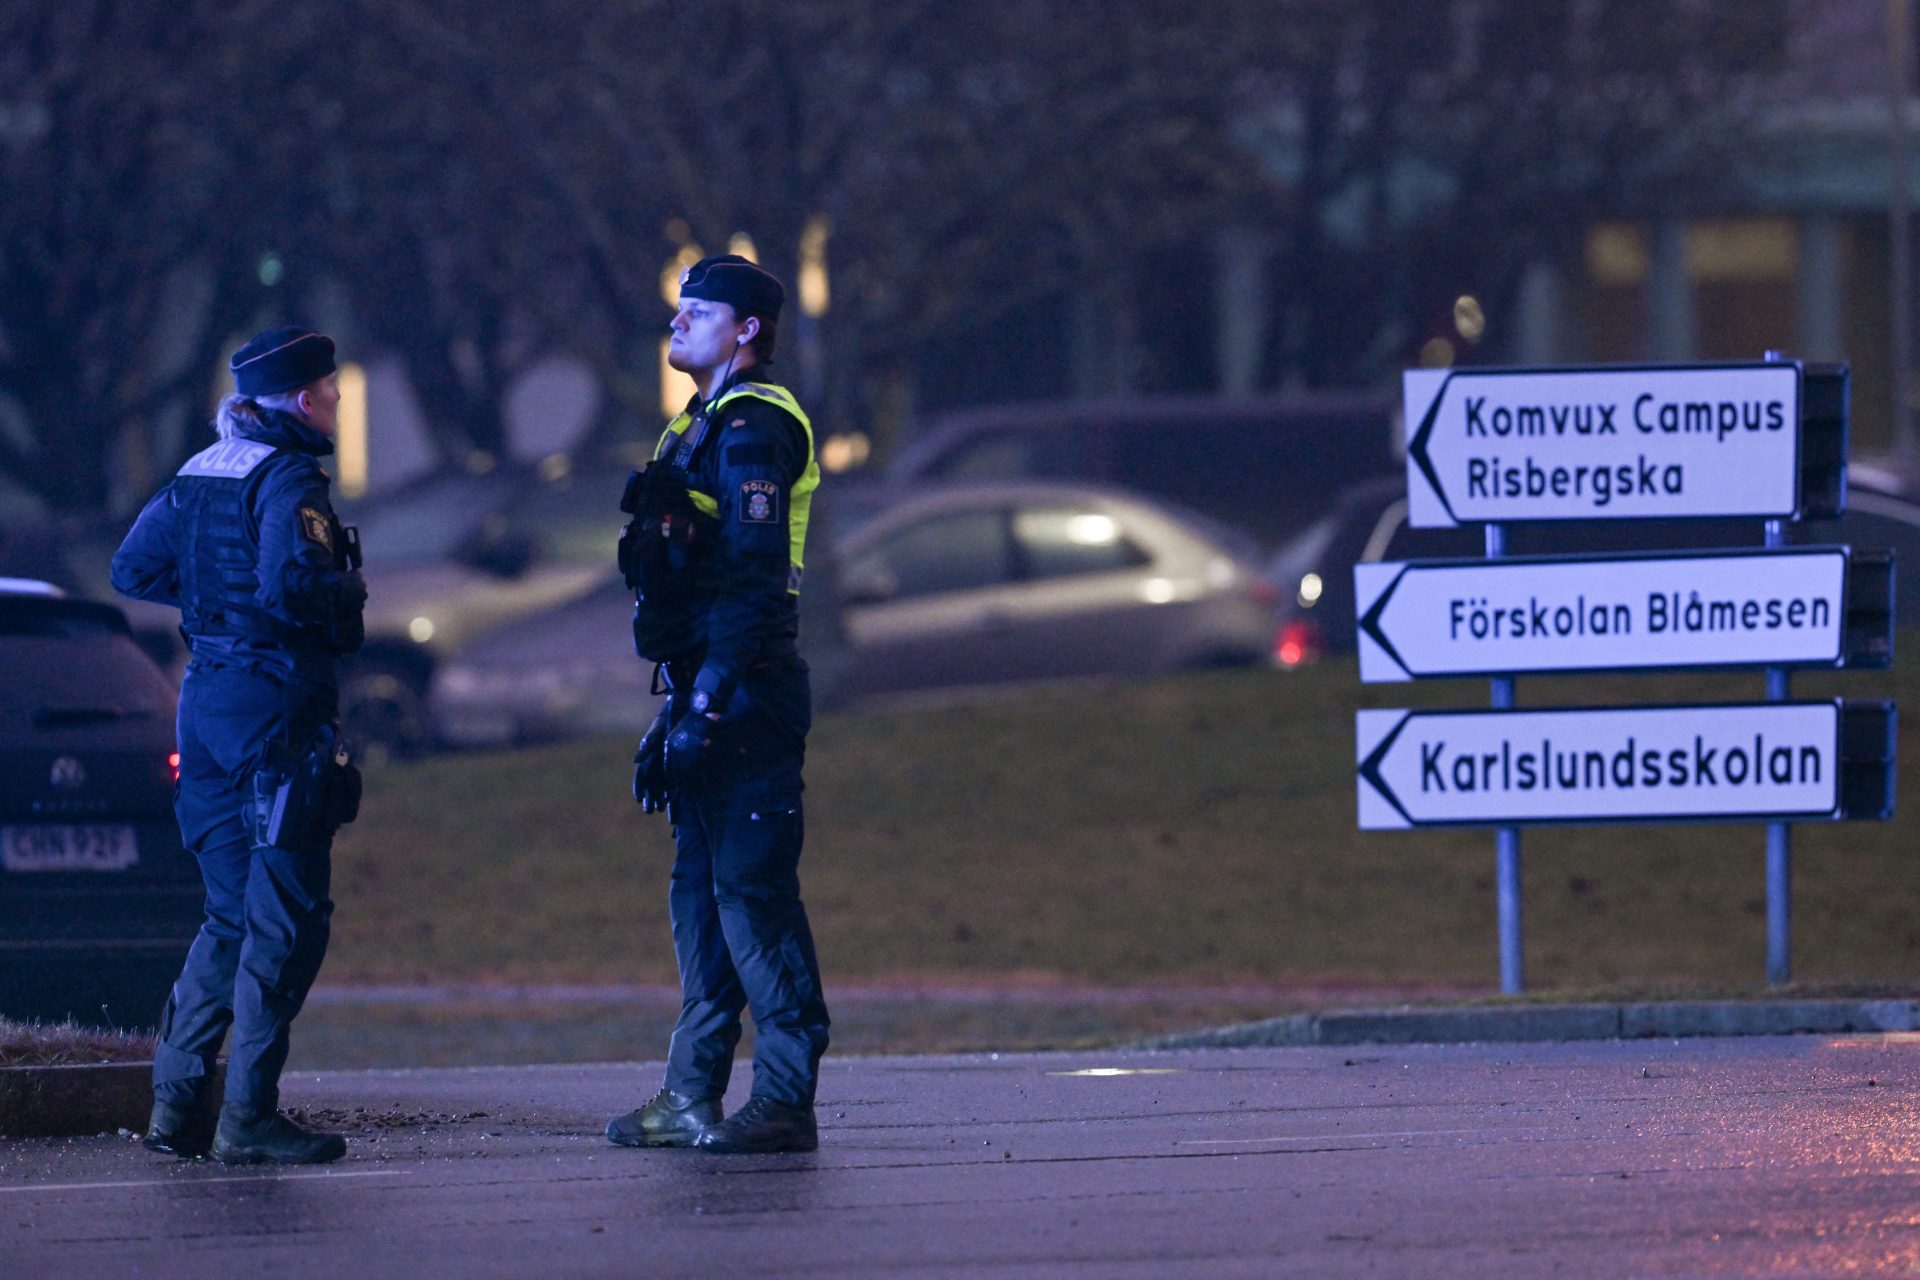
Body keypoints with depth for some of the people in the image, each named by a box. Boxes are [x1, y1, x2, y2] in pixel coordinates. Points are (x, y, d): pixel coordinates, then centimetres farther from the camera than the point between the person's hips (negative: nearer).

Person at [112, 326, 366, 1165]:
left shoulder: (200, 475, 13)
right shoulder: (288, 481, -13)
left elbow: (133, 570, 17)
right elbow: (290, 583, -28)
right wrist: (347, 599, -9)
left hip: (207, 703, 9)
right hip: (277, 710, -9)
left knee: (234, 917, 15)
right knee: (285, 921, -4)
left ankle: (177, 1106, 12)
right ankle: (249, 1119, -7)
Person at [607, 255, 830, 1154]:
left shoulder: (754, 429, -11)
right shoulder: (702, 430, 21)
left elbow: (752, 576, -20)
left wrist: (707, 705, -23)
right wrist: (672, 710, 22)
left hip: (743, 698, -10)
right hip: (703, 696, 10)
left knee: (753, 892, -9)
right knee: (700, 888, 12)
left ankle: (785, 1103, -8)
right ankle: (692, 1097, 16)